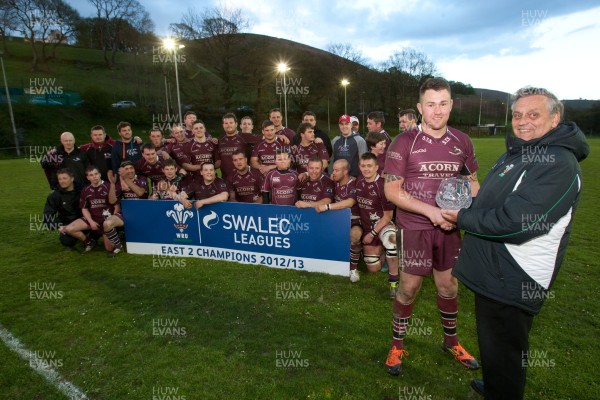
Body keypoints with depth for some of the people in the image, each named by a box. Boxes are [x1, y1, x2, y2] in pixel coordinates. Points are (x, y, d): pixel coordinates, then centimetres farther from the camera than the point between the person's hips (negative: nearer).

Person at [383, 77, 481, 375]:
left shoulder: (462, 141, 3)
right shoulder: (404, 143, -11)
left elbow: (472, 182, 13)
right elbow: (391, 190, -14)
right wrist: (431, 211, -20)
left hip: (449, 227, 4)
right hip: (414, 228, -4)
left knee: (449, 285, 16)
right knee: (409, 287, 6)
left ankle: (451, 341, 40)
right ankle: (397, 345, 28)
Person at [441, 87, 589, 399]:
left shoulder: (558, 164, -21)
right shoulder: (517, 152, 11)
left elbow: (514, 223, -28)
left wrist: (462, 218, -15)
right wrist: (469, 202, 3)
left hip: (512, 284, -10)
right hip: (494, 272, 10)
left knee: (503, 353, 9)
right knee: (493, 343, 28)